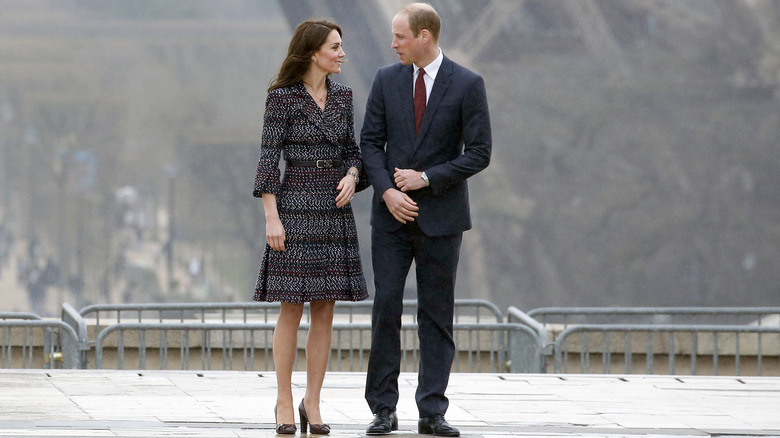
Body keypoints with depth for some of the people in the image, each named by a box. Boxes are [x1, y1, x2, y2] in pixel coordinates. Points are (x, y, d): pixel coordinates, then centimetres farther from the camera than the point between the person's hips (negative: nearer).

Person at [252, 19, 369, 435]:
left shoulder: (343, 96, 9)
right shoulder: (282, 97, -6)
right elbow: (268, 159, -7)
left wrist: (351, 177, -6)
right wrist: (271, 218, -13)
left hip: (335, 212, 5)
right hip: (295, 208, -5)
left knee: (324, 311, 3)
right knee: (292, 308, -4)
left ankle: (312, 403, 8)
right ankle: (284, 404, 4)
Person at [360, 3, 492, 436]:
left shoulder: (468, 85, -4)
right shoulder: (387, 80, 5)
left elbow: (479, 152, -6)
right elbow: (371, 141, 5)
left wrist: (426, 178, -12)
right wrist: (387, 191, -10)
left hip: (441, 216, -2)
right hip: (392, 214, 2)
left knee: (437, 314, 2)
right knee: (386, 307, -4)